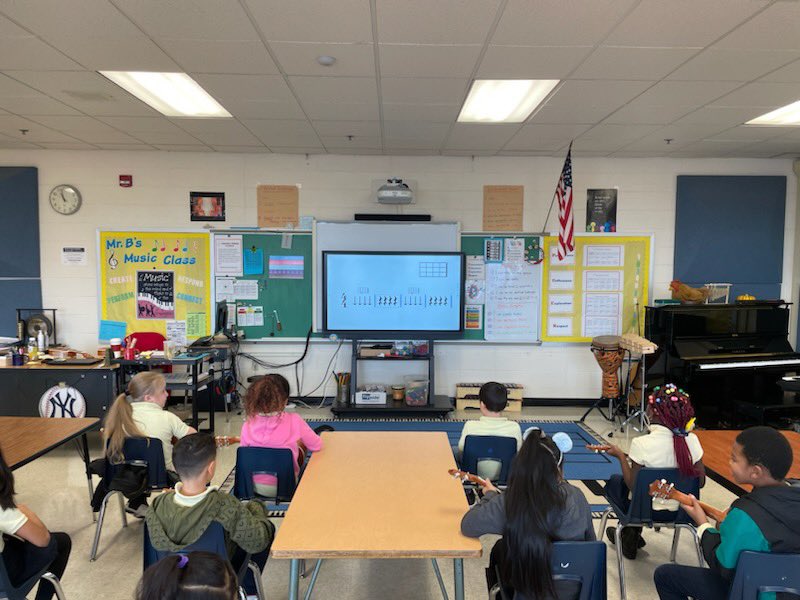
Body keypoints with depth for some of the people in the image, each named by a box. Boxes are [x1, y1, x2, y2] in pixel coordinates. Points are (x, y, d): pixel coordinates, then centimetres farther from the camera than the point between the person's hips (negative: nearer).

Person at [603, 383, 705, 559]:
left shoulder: (641, 444, -29)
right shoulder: (691, 440, -17)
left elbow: (632, 485, -19)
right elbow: (701, 482, -6)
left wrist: (621, 455, -8)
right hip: (679, 510, 5)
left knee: (614, 481, 26)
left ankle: (629, 539, 35)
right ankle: (633, 536, 44)